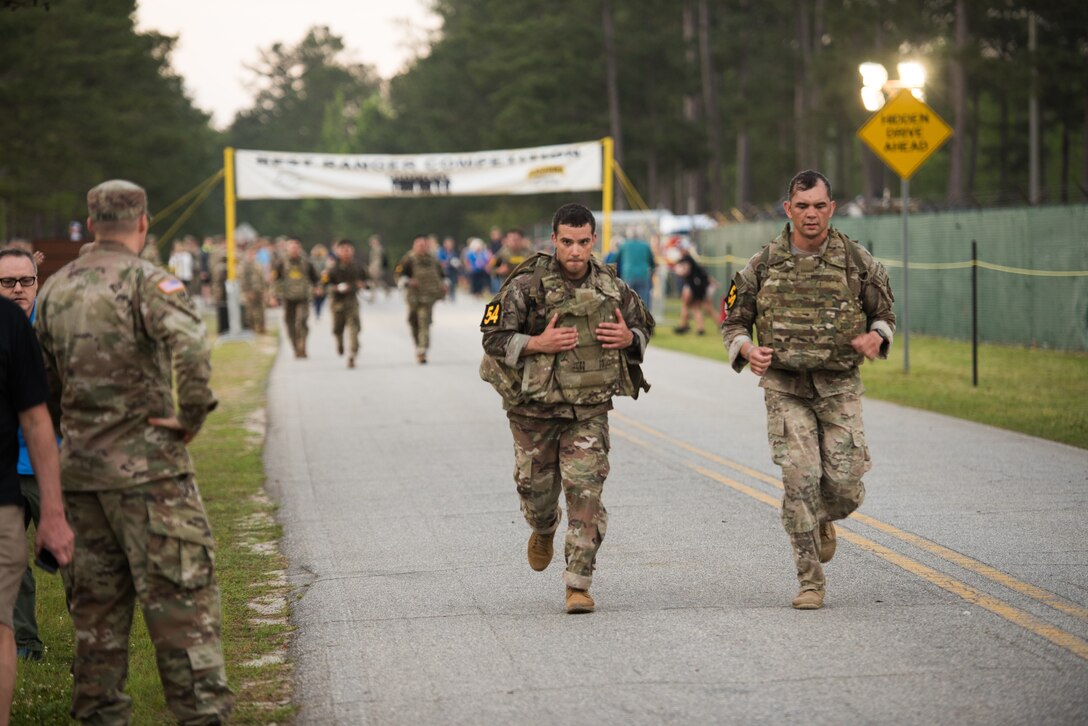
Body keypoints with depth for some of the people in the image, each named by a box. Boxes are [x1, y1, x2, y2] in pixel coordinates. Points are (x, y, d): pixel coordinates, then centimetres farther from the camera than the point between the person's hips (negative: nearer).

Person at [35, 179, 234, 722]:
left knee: (96, 598, 13)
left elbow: (44, 380, 16)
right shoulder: (147, 280, -11)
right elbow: (189, 345, -28)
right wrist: (193, 415, -18)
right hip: (146, 465, -6)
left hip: (79, 468, 6)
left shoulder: (56, 287, 10)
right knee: (181, 594, -2)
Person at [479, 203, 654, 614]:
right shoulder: (527, 285, -10)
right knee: (537, 489, 12)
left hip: (589, 410, 1)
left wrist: (629, 338, -8)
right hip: (535, 408, -1)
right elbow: (493, 338, -9)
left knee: (585, 491, -10)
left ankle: (579, 584, -4)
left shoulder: (611, 287, 1)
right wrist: (539, 344, -23)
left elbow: (644, 326, 16)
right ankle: (544, 530, 49)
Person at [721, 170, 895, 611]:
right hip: (785, 389, 0)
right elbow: (733, 322, 10)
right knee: (800, 480, -11)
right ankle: (810, 581, 1)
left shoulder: (857, 261, 1)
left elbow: (884, 314, 13)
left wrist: (875, 337, -10)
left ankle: (823, 521, 32)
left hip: (840, 389, 1)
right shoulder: (764, 265, 1)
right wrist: (748, 350, -11)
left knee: (845, 485, -6)